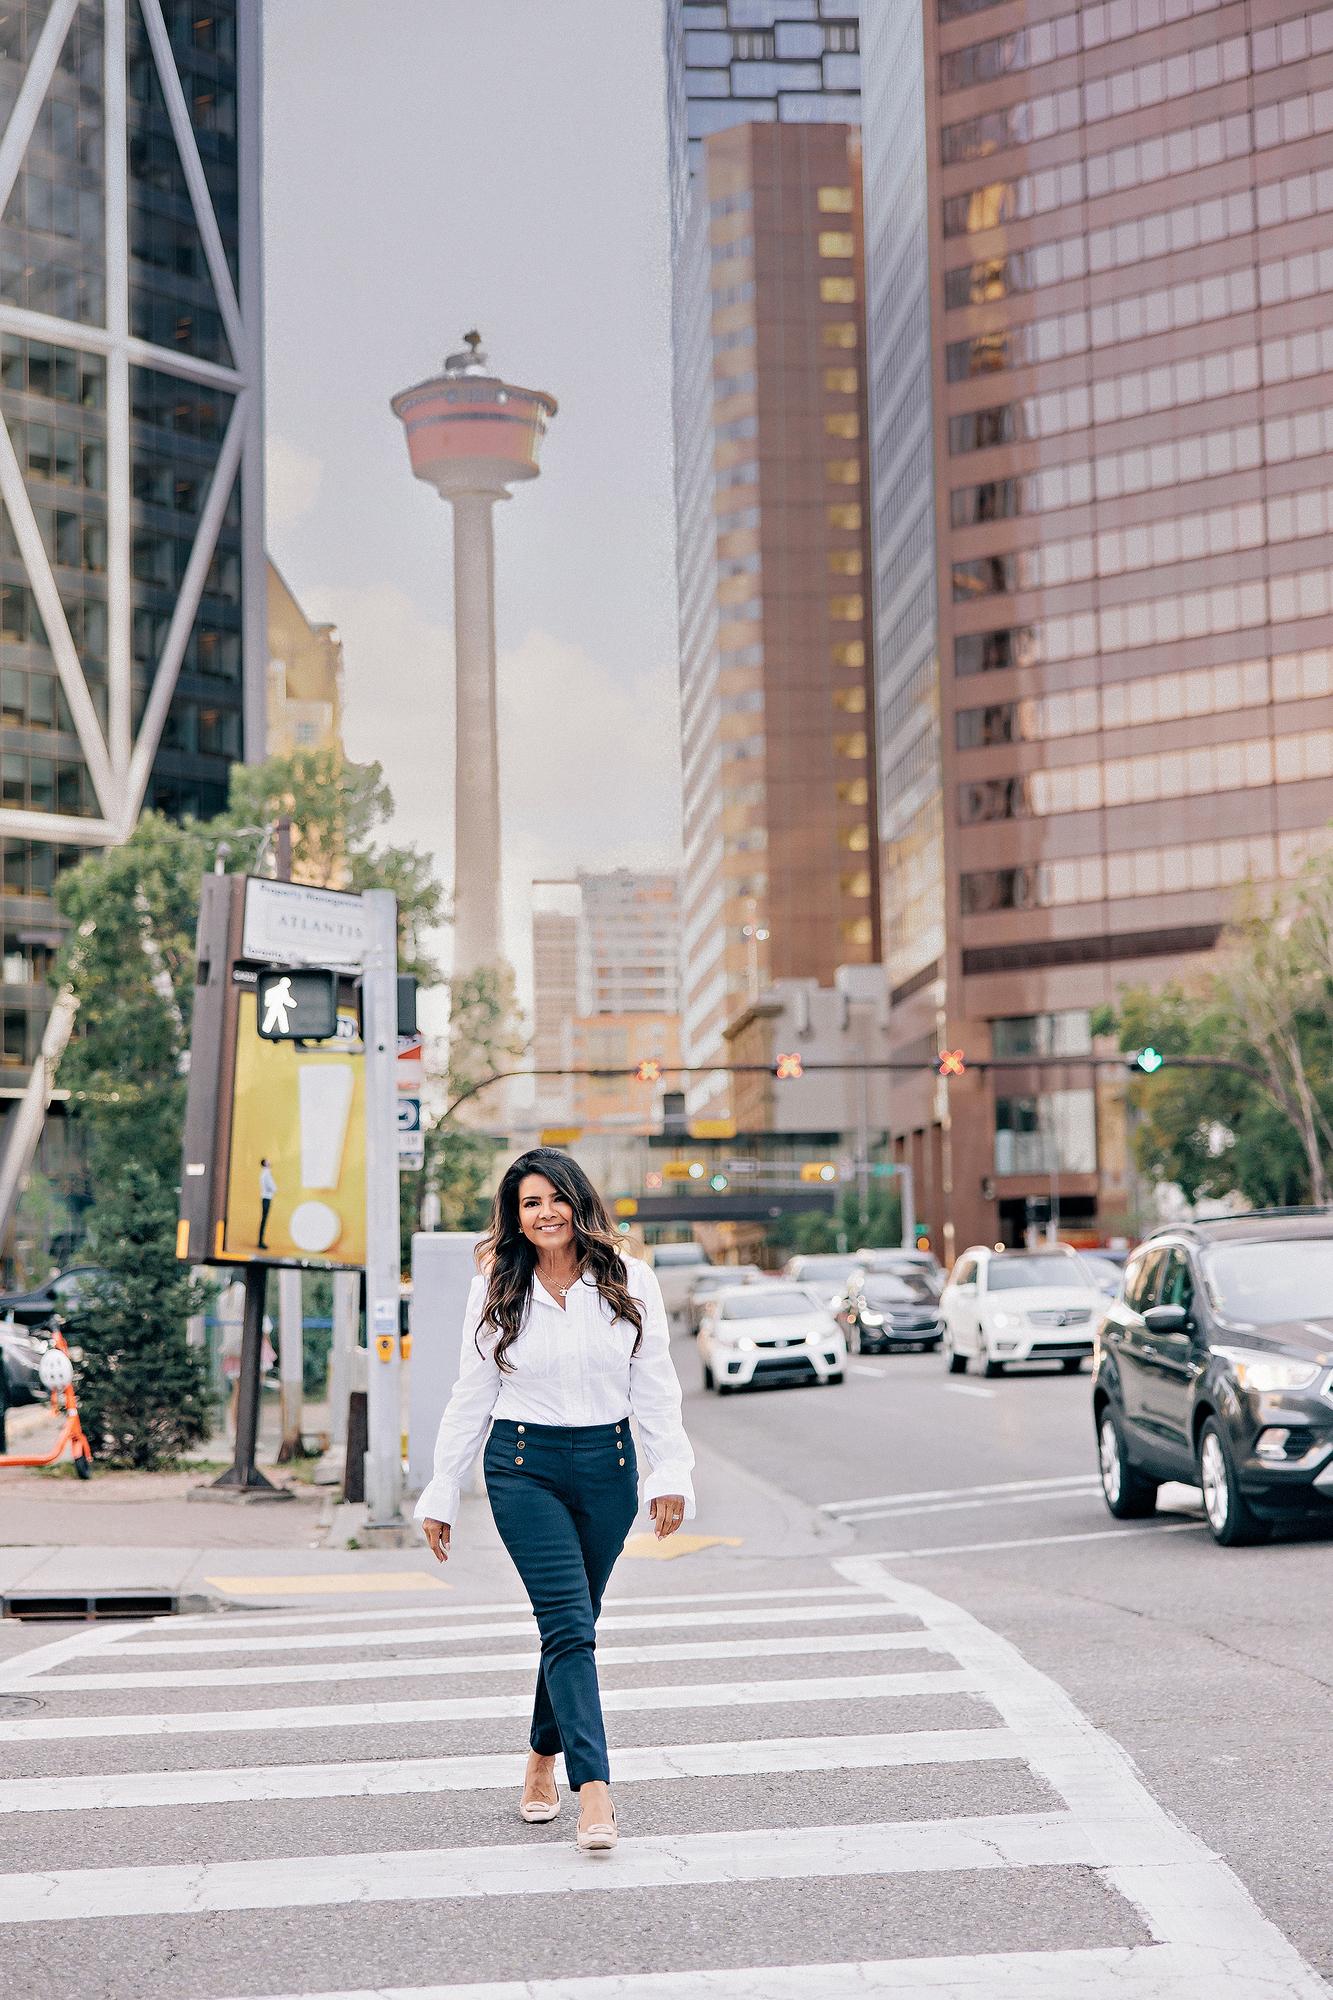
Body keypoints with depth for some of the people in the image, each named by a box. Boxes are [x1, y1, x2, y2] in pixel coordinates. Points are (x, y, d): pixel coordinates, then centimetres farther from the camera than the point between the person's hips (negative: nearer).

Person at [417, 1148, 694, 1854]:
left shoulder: (630, 1281, 2)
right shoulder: (496, 1290, 2)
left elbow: (656, 1389, 3)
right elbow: (471, 1397, 6)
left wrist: (669, 1474, -6)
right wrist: (441, 1494, 6)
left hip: (608, 1464, 2)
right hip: (524, 1466, -2)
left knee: (571, 1622, 10)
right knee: (568, 1623, -14)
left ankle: (543, 1759, 31)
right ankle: (593, 1792, -20)